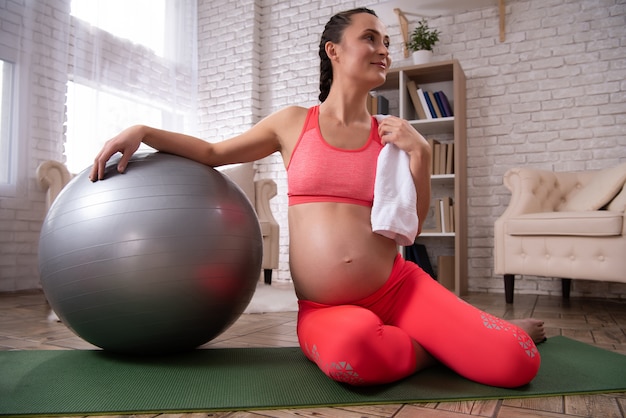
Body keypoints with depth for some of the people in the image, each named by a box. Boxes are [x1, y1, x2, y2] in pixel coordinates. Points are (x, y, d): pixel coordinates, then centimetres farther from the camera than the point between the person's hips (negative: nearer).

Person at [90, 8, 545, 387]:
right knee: (350, 349, -39)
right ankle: (427, 347, -6)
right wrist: (141, 131, 3)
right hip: (325, 309, -1)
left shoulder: (390, 134, 7)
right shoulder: (294, 122, 5)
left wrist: (420, 153, -6)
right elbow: (213, 153, 15)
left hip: (399, 287, 2)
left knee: (516, 363, -18)